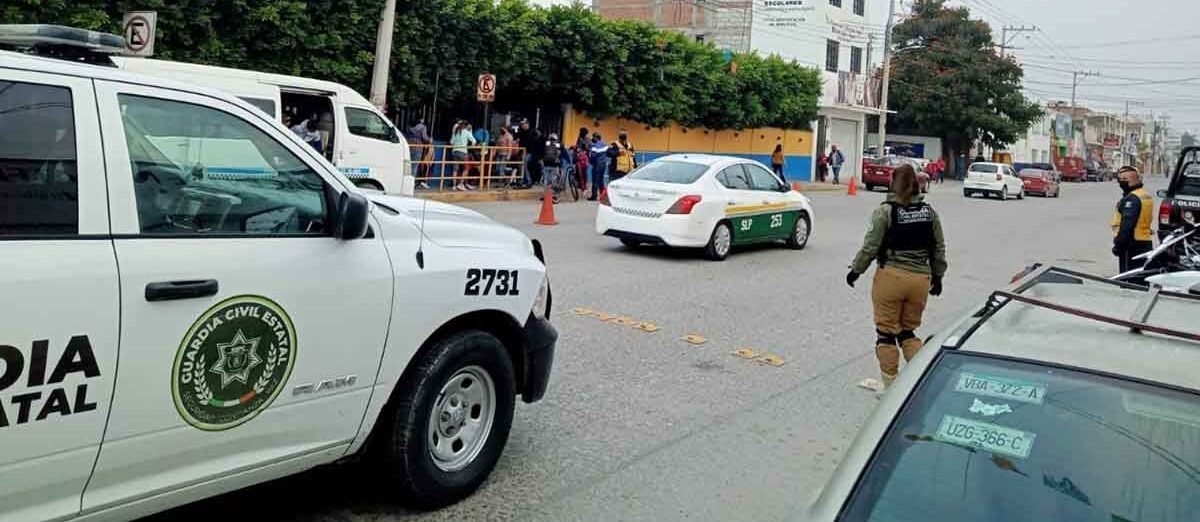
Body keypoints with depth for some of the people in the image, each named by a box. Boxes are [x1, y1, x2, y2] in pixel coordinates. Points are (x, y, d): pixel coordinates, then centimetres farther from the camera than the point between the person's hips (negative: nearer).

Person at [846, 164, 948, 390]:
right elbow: (939, 248, 12)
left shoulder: (885, 211, -9)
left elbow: (870, 247, -9)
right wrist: (937, 276, 23)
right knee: (908, 331, 20)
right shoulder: (929, 212, 6)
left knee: (886, 332, 8)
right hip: (920, 279, 5)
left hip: (890, 277, -5)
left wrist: (855, 270, 4)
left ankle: (889, 384, 15)